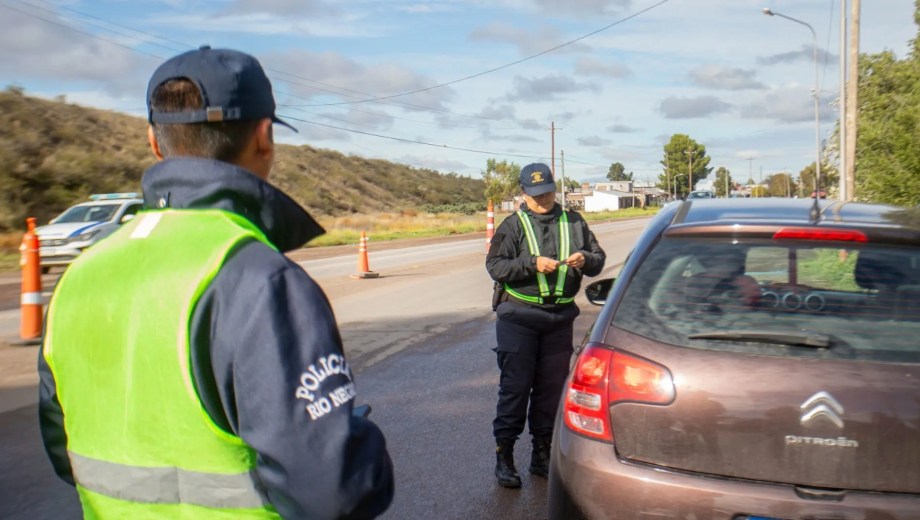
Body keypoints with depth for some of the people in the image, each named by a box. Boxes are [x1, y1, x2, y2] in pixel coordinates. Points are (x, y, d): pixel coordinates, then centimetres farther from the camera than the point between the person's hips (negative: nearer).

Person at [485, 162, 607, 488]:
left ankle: (542, 453, 22)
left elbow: (598, 259, 12)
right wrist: (532, 263, -19)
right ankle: (504, 455, 6)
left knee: (552, 386, 9)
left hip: (560, 317, 3)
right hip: (518, 316, -3)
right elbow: (494, 265, -7)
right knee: (515, 385, -2)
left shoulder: (573, 222, 9)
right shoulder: (513, 225, 0)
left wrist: (585, 260, -11)